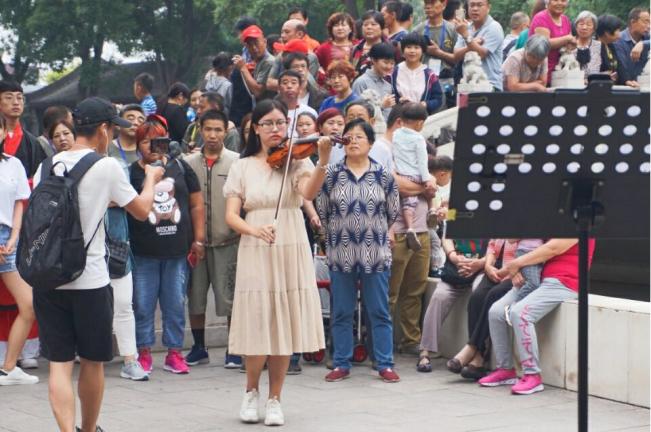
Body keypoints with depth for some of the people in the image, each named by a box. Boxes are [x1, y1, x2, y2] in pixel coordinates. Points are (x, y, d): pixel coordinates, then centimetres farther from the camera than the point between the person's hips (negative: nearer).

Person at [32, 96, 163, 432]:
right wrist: (151, 179, 23)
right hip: (90, 280, -3)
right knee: (92, 361, 15)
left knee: (59, 362, 2)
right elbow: (141, 210, 2)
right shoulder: (106, 166, -8)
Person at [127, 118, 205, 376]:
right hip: (143, 251, -2)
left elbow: (197, 205, 10)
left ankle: (174, 353, 17)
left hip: (177, 249, 2)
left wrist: (198, 240, 6)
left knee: (175, 304, 8)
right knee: (143, 305, 3)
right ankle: (144, 353, 14)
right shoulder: (131, 172, -1)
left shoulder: (180, 168, 7)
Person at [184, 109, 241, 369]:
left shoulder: (236, 162, -1)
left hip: (227, 241, -3)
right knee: (195, 296, 8)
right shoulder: (189, 163, 7)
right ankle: (199, 348, 21)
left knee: (229, 297, -1)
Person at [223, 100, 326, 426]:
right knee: (258, 326, -5)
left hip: (291, 254, 1)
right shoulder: (242, 167, 6)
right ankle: (251, 392, 19)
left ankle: (275, 399, 16)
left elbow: (309, 192, -17)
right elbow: (231, 216, -2)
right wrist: (254, 229, -23)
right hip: (255, 255, 0)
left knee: (284, 327, 2)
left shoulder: (296, 161, 5)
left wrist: (323, 162, -34)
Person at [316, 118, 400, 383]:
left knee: (379, 311, 3)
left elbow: (393, 212, 9)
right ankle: (342, 364, 14)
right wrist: (340, 231, 10)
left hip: (376, 253, -1)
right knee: (341, 312, 7)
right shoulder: (332, 175, 3)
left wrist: (374, 231, 11)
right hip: (340, 253, 1)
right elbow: (322, 211, 8)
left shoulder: (383, 176, 3)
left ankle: (385, 364, 7)